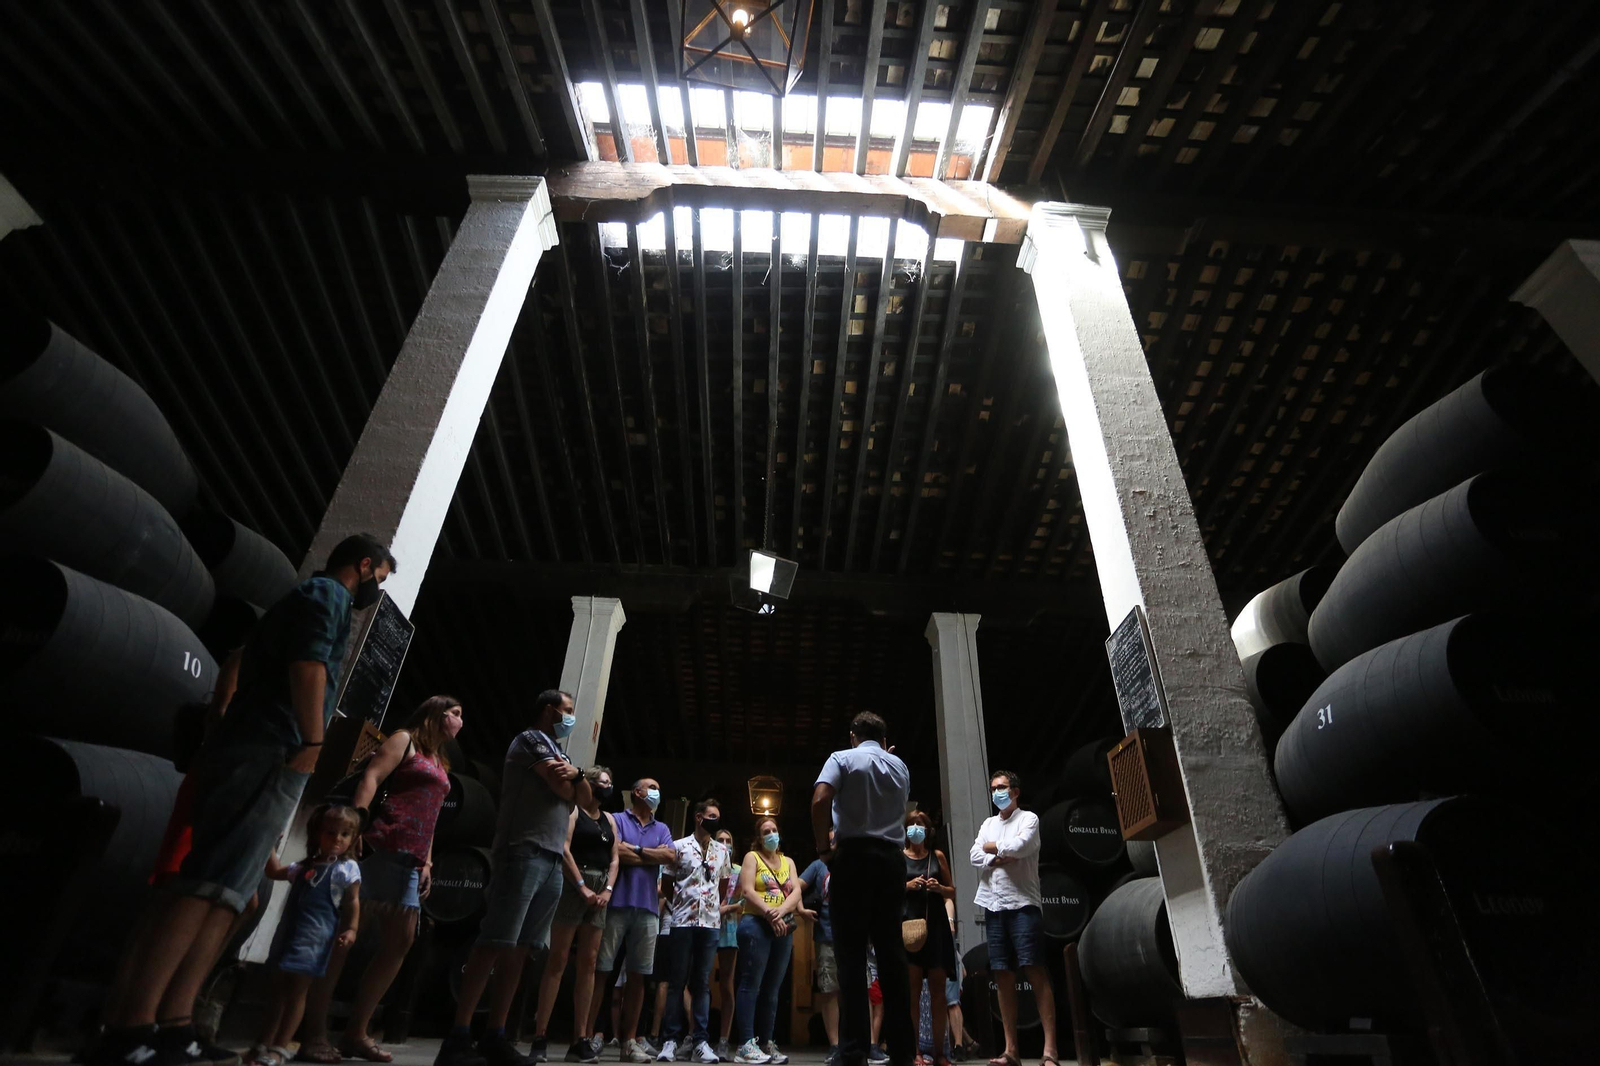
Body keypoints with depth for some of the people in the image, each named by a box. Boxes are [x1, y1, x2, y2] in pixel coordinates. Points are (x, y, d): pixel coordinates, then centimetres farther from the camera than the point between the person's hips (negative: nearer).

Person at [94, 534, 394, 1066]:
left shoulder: (305, 596, 29)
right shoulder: (327, 593, 0)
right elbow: (309, 663, -17)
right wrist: (312, 742, -21)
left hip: (254, 753, 10)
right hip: (269, 753, -10)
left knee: (226, 893, 5)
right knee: (210, 886, -16)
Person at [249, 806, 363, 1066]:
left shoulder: (347, 868, -2)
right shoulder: (304, 866, 13)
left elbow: (352, 902, -3)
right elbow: (275, 872, 21)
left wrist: (351, 929, -15)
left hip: (314, 937, -6)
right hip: (288, 932, 6)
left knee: (296, 993, -2)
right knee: (278, 991, 12)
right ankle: (264, 1044, 21)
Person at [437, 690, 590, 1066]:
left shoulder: (559, 753, 25)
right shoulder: (532, 739, -1)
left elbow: (585, 799, 17)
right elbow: (564, 790, -11)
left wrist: (576, 774, -1)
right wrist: (571, 779, 10)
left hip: (552, 859, 8)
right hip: (524, 852, -8)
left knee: (520, 948, 6)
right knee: (496, 943, -11)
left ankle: (494, 1036, 10)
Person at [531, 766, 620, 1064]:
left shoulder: (609, 820, 18)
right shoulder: (573, 811, 1)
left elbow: (614, 859, 14)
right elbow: (563, 848, -10)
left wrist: (608, 890, -2)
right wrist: (582, 887, -15)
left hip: (600, 890, 6)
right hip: (573, 884, -6)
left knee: (588, 963, 3)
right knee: (557, 960, -6)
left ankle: (580, 1040, 6)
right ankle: (540, 1036, -1)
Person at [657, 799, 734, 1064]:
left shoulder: (722, 851, 12)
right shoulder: (679, 846, 1)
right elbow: (666, 882, 5)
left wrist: (717, 906, 13)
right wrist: (674, 904, 3)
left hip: (711, 922, 3)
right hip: (683, 920, -3)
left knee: (702, 983, 6)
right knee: (676, 981, 3)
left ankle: (700, 1040, 9)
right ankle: (671, 1039, 10)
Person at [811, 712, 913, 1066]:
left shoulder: (842, 758, 0)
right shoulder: (900, 767, 16)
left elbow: (820, 800, -15)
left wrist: (822, 846, -4)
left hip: (854, 857, -4)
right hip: (892, 858, 4)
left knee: (851, 954, -2)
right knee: (892, 951, 9)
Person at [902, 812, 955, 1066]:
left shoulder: (938, 856, 10)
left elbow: (952, 891, 14)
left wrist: (939, 888, -6)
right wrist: (907, 886, -12)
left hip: (936, 925, 2)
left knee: (938, 990, 4)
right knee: (912, 990, -2)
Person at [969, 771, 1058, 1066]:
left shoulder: (1028, 818, 2)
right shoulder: (988, 823, 19)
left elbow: (1018, 846, -15)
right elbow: (975, 856, 7)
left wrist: (991, 847, 1)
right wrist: (997, 858, -11)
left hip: (1022, 904, -5)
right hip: (993, 906, 6)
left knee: (1036, 972, -10)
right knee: (1003, 976, 6)